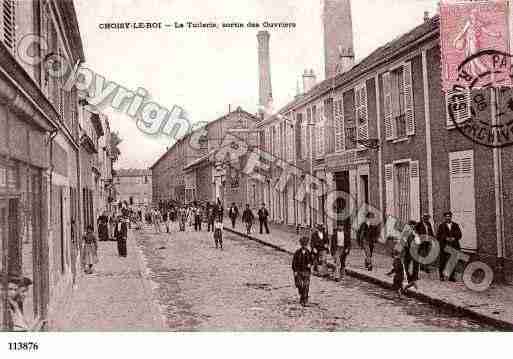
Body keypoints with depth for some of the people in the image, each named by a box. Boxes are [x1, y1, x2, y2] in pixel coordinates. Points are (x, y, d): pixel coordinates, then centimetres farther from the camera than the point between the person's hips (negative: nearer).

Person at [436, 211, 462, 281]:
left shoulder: (455, 225, 14)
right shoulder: (441, 226, 7)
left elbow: (459, 235, 9)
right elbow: (438, 236, 2)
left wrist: (454, 238, -9)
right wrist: (445, 238, -12)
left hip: (454, 246, 2)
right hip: (444, 246, -2)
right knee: (443, 262, -2)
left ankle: (451, 276, 9)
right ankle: (442, 276, 7)